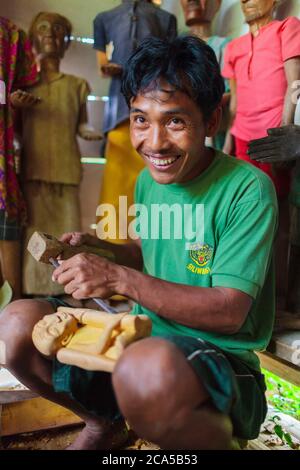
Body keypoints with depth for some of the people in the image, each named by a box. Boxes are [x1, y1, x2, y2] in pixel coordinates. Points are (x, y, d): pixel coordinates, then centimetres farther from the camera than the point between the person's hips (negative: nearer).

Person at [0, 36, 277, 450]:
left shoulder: (247, 189, -16)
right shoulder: (148, 180, 6)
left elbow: (230, 312, -20)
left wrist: (121, 278, -24)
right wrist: (94, 248, -2)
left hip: (224, 358, -6)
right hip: (143, 338, 6)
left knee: (148, 370, -40)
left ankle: (217, 437, -4)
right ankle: (102, 422, 17)